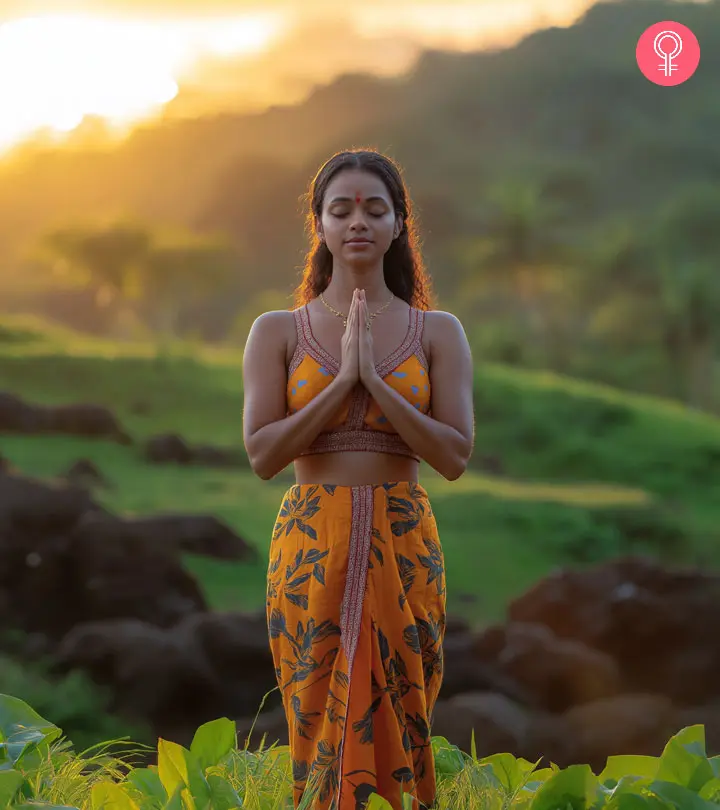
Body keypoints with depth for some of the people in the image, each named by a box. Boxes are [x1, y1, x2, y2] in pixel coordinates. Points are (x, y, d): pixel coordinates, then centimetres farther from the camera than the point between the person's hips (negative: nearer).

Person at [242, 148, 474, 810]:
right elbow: (262, 453, -4)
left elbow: (455, 456, -4)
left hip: (404, 546, 0)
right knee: (319, 728, 0)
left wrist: (376, 380, -12)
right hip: (312, 547, 0)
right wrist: (343, 380, -12)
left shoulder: (438, 332, 5)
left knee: (396, 724, 0)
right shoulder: (278, 331, 4)